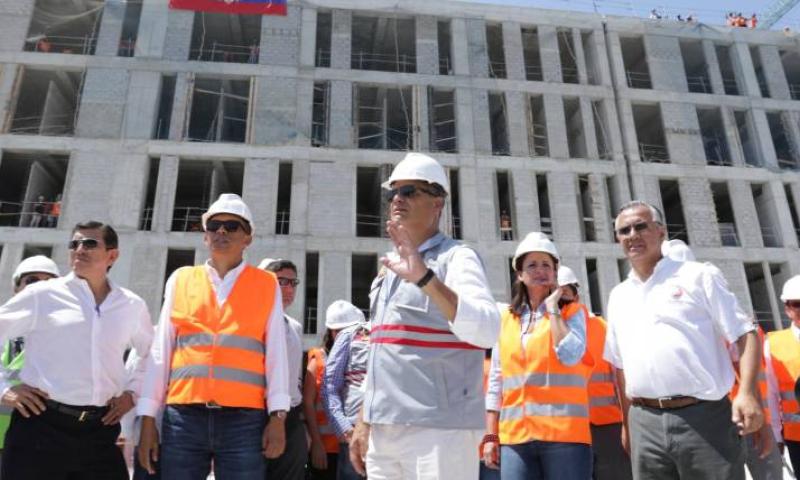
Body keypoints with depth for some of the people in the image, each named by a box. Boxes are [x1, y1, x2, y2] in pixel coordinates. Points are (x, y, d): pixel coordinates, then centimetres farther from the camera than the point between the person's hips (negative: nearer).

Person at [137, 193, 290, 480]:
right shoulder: (180, 280, 12)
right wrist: (148, 418, 6)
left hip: (244, 420, -1)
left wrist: (278, 416, -4)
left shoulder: (266, 284, 8)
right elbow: (161, 350, 11)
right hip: (183, 417, 2)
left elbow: (276, 352, 4)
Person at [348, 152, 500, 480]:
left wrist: (424, 277, -34)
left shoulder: (456, 258, -6)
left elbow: (486, 330, -24)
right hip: (384, 431, 7)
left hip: (439, 430, -7)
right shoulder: (389, 271, 16)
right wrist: (364, 422, 17)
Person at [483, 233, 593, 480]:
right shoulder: (506, 319, 12)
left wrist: (552, 308, -6)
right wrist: (491, 436, 8)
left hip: (564, 434, -3)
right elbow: (496, 380, 12)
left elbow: (570, 355, -15)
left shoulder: (572, 311, 5)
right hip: (515, 436, 3)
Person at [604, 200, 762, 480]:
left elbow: (745, 334, -2)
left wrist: (747, 393, -15)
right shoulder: (618, 296, 14)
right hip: (645, 423, 4)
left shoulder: (698, 276, 2)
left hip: (704, 417, -3)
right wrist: (626, 422, 15)